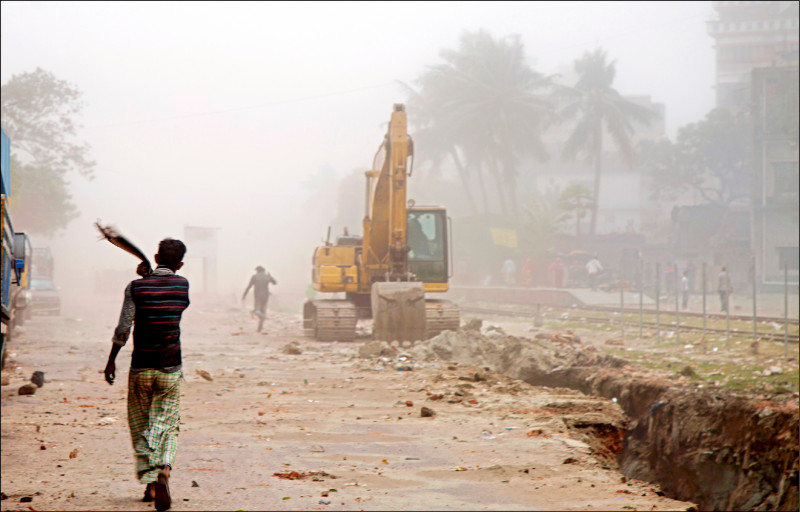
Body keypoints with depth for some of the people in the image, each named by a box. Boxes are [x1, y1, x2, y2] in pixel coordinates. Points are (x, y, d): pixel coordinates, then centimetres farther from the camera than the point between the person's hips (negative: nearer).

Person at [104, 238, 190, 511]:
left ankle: (150, 483, 7)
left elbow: (123, 327, -10)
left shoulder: (136, 287, -8)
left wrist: (111, 359, 0)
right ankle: (164, 472, -21)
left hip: (141, 368, -1)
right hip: (170, 368, 1)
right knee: (166, 425, 5)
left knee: (141, 427, 12)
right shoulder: (183, 285, -1)